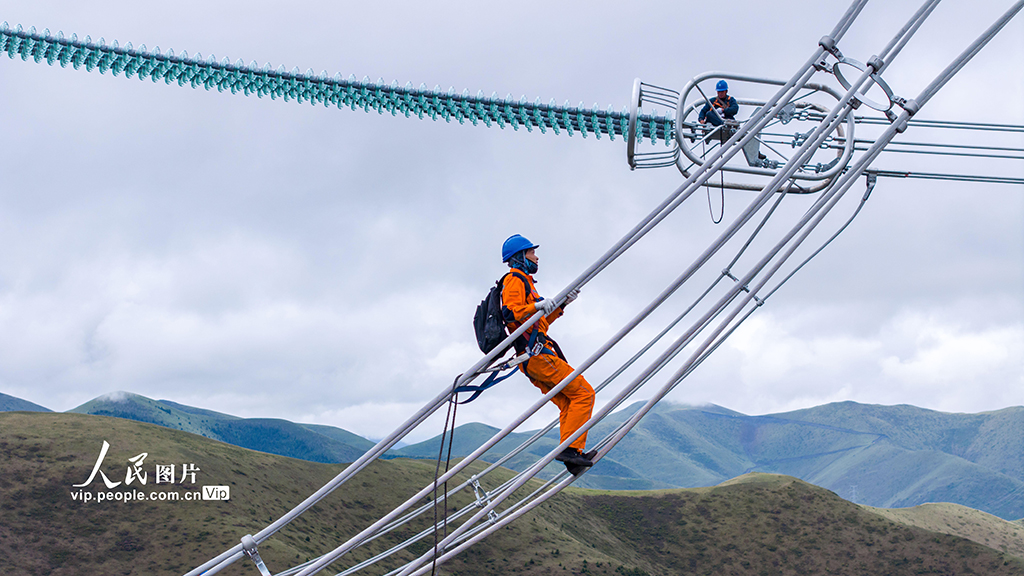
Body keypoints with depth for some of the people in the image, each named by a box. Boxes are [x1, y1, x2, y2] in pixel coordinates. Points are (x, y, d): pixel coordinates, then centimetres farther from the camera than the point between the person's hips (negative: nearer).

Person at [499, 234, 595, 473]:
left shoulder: (524, 282, 28)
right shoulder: (515, 280, -3)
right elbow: (510, 314, -20)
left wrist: (562, 304, 23)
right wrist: (536, 305, -34)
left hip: (532, 358, 10)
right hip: (536, 353, -10)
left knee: (567, 403, 7)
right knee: (583, 392, -11)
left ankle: (571, 454, 0)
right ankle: (571, 448, -16)